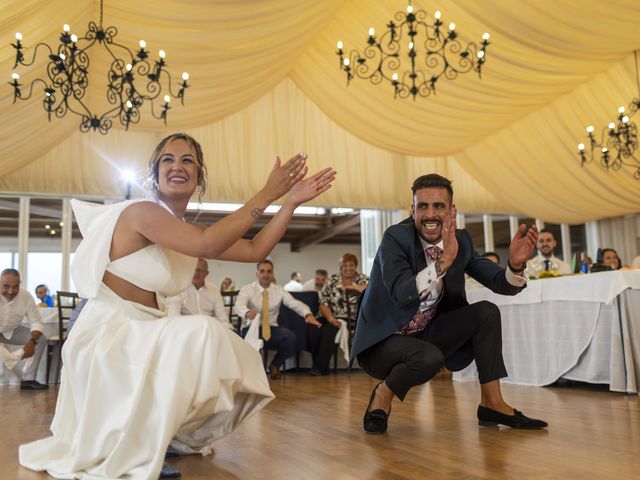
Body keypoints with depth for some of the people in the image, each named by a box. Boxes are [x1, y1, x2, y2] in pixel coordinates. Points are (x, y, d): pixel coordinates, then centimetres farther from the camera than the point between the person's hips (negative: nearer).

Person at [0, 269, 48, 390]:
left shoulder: (26, 297, -20)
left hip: (11, 331, 4)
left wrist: (32, 341, -33)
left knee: (41, 340, -11)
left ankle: (28, 379, 0)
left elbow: (36, 322, -13)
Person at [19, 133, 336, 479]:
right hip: (105, 334, -8)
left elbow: (254, 250, 5)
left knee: (236, 366, 6)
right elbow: (206, 245, -31)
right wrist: (265, 196, -28)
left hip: (142, 335, 9)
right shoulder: (141, 212, -16)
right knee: (200, 332, -31)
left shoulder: (189, 233, 10)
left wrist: (290, 203, -3)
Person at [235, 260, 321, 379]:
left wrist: (308, 314, -32)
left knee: (291, 337, -28)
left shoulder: (279, 290, 5)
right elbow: (239, 305, -24)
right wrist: (247, 312, -50)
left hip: (272, 329, 3)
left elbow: (295, 303, -10)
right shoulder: (247, 289, -3)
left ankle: (275, 365, 3)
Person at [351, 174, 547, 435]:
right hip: (383, 340, -6)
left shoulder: (461, 240, -2)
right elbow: (401, 295, -34)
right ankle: (383, 395, -4)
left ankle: (492, 403, -1)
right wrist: (443, 261, -46)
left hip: (425, 335, 6)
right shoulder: (395, 238, -19)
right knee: (429, 357, -34)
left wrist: (515, 264, -27)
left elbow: (501, 284, -5)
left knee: (487, 312, -10)